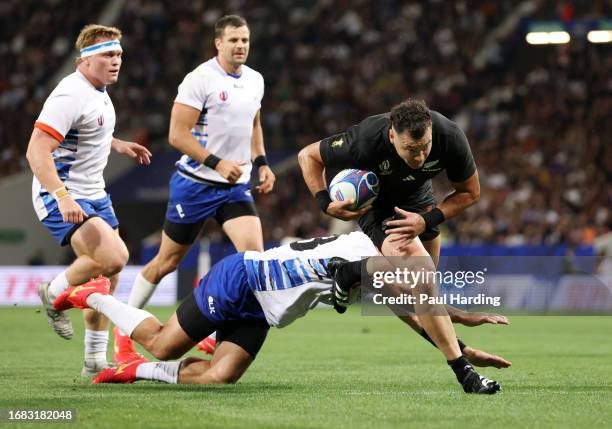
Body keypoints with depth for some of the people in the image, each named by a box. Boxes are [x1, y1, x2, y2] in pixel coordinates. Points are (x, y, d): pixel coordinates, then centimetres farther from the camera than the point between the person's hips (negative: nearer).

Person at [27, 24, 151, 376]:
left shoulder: (99, 92, 10)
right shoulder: (71, 95, -20)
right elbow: (37, 152, -27)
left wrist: (118, 145, 19)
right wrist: (61, 196, -37)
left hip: (94, 195, 10)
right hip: (62, 198, -10)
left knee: (108, 275, 9)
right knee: (114, 257, -25)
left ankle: (96, 359, 19)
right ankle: (54, 294, 1)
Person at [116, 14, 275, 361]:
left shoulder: (255, 80, 8)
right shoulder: (201, 79, -14)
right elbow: (177, 134, -17)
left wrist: (261, 162, 12)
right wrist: (216, 163, -24)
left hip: (236, 186, 5)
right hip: (195, 184, -5)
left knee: (254, 251, -15)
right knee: (168, 261, 4)